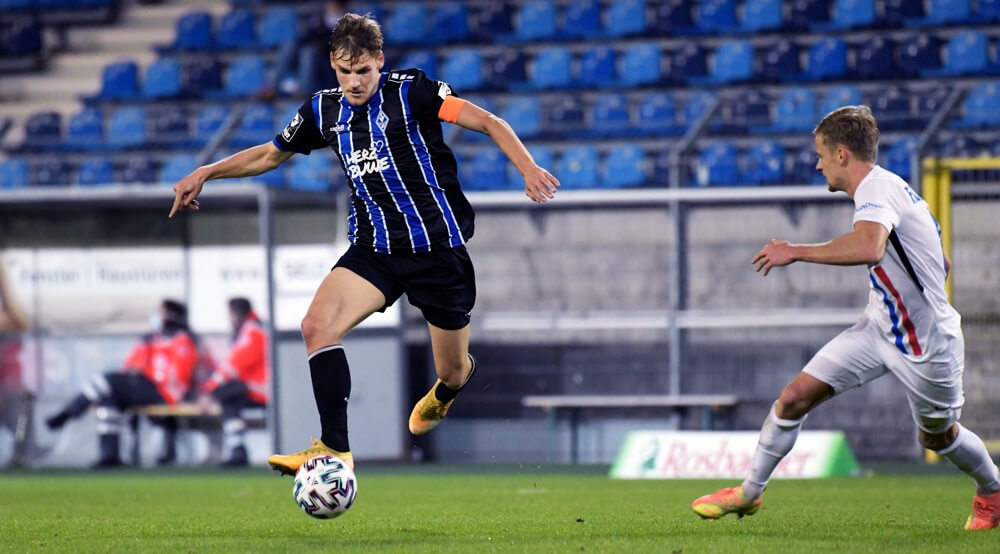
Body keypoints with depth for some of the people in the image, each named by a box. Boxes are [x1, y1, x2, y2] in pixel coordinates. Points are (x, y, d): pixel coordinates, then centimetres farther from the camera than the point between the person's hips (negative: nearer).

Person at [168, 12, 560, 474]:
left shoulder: (410, 91, -11)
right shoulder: (324, 110, 5)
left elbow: (488, 122, -15)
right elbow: (269, 154, 21)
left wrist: (528, 168, -30)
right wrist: (205, 173, 14)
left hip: (437, 245, -3)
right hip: (373, 246, 4)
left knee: (453, 374, 8)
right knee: (318, 324, -24)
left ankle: (443, 392, 50)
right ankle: (334, 449, -21)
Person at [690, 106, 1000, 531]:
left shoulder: (877, 188, -23)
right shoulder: (881, 188, 7)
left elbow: (869, 246, -46)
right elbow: (941, 264, 15)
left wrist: (796, 252, -37)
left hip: (927, 345, -8)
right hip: (878, 328, 8)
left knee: (939, 437, 13)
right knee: (794, 398, -3)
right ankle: (749, 492, 10)